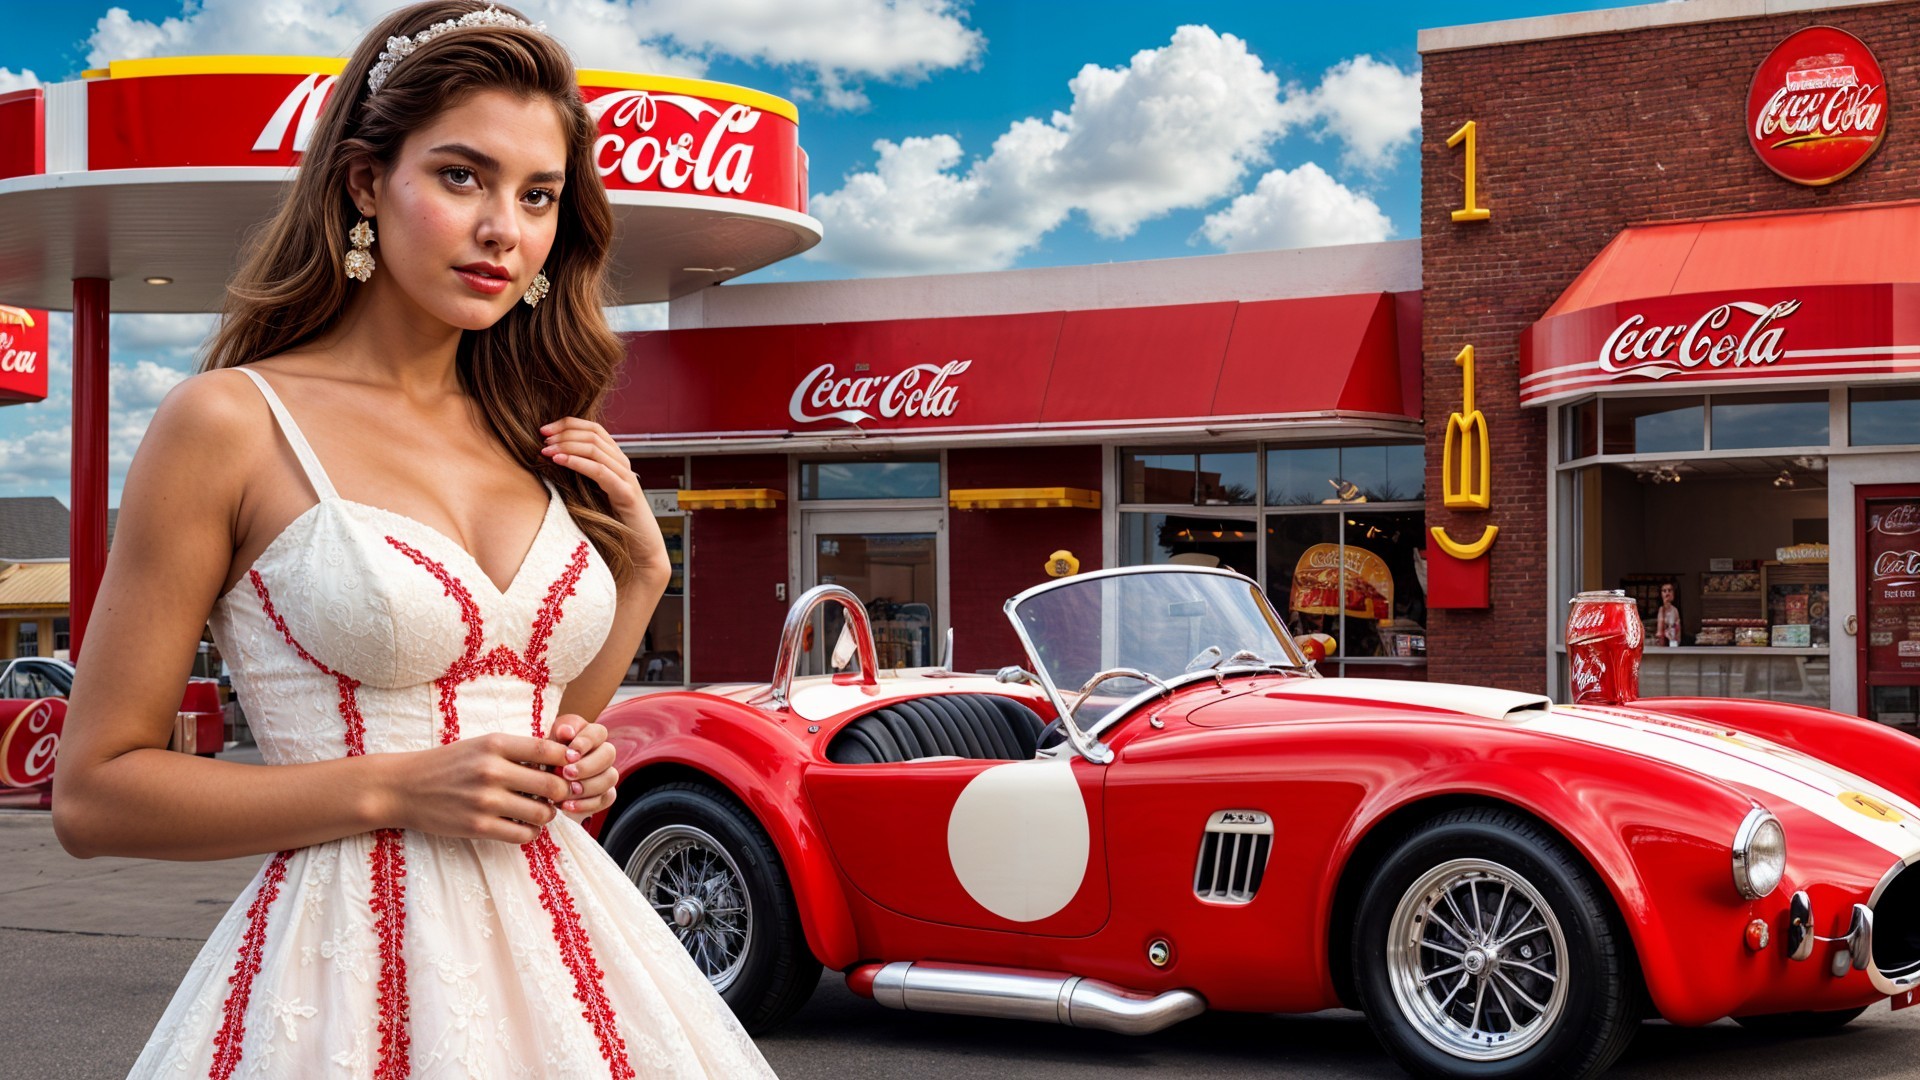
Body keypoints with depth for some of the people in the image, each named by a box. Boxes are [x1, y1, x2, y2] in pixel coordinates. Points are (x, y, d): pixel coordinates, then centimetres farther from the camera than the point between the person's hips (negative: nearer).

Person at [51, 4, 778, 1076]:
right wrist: (392, 792, -15)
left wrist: (639, 573, 5)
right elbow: (96, 794, -7)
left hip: (559, 955, 5)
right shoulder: (231, 423, -7)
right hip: (352, 974, -5)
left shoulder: (534, 444, 9)